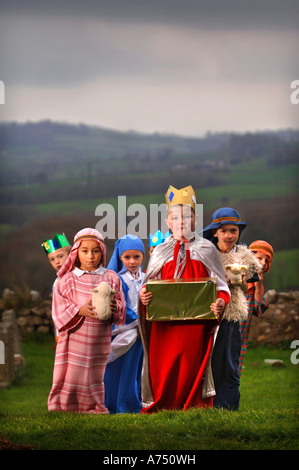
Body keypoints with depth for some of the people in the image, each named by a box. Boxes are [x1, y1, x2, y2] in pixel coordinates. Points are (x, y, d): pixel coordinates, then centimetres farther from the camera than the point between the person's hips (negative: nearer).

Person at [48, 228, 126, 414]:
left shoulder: (112, 278, 7)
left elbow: (122, 308, 10)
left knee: (95, 377, 6)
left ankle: (94, 409, 19)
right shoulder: (67, 280, 3)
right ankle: (62, 409, 7)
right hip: (74, 340, -1)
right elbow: (59, 311, 0)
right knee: (70, 376, -4)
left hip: (99, 340, 1)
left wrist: (115, 308, -13)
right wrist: (80, 310, -17)